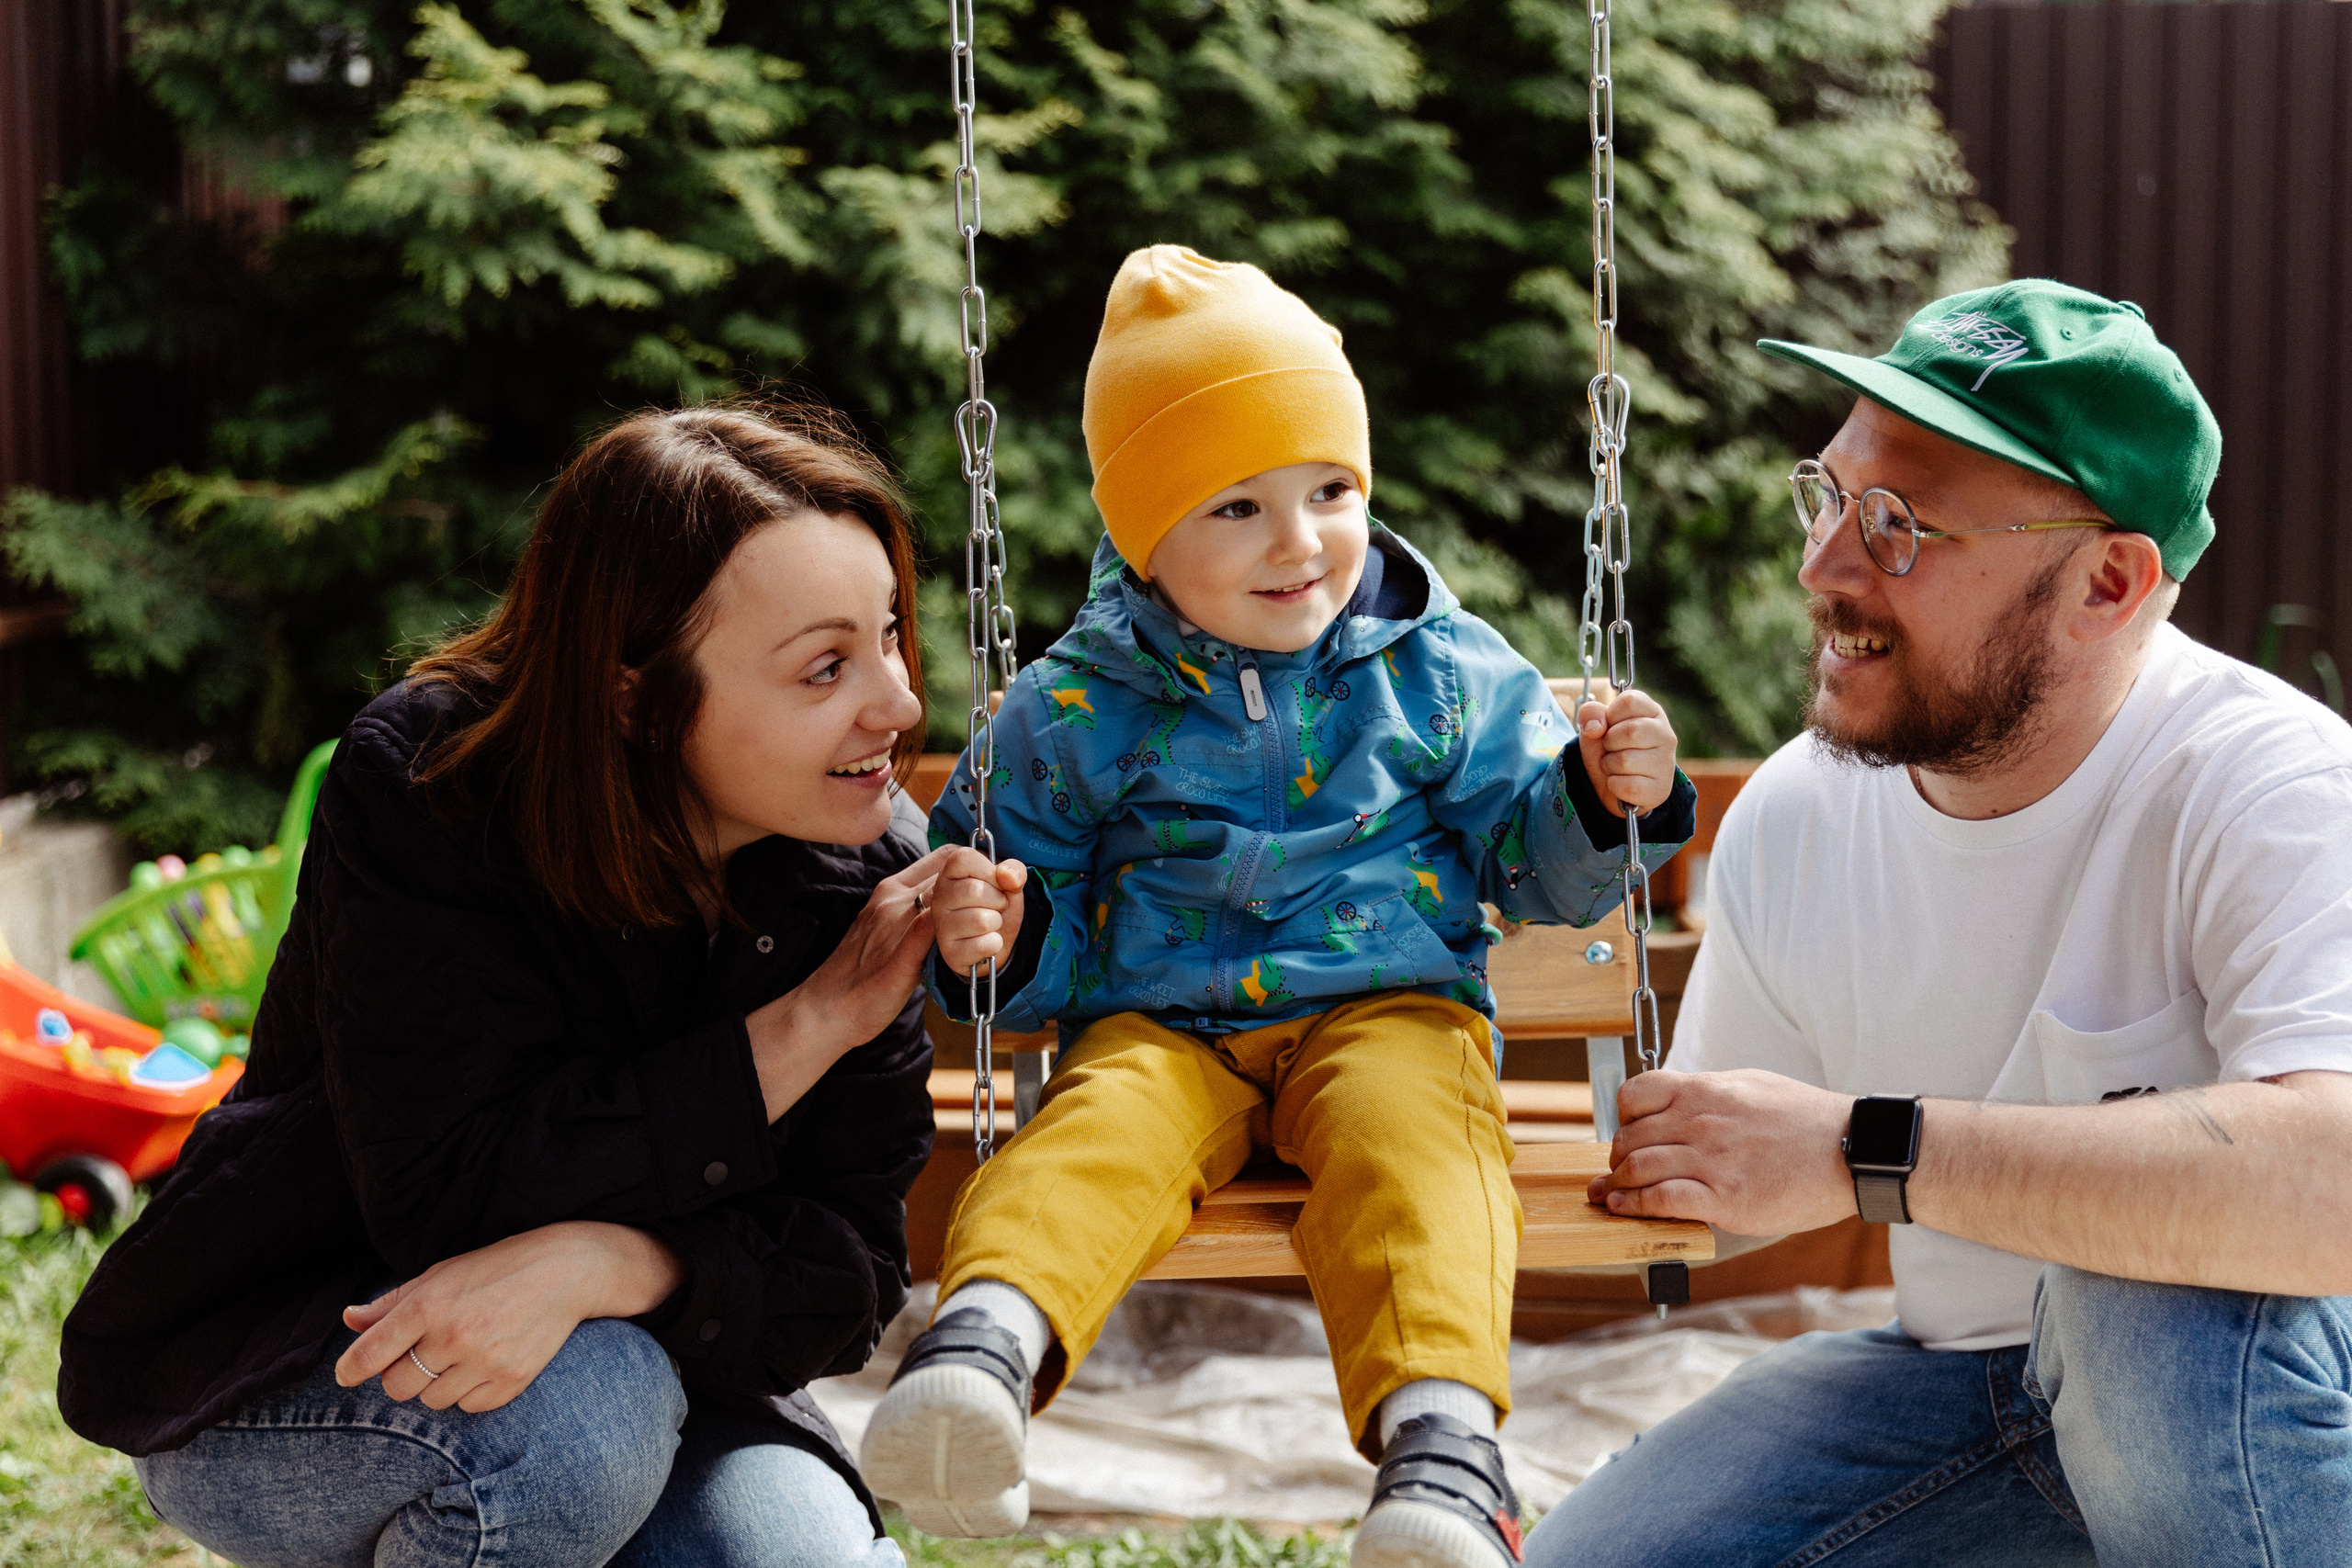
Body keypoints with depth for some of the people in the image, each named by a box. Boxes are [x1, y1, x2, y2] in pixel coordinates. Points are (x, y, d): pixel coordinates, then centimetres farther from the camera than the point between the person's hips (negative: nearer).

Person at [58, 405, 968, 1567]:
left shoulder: (862, 869, -11)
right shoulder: (423, 787, -22)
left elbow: (846, 1267, -15)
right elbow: (443, 1198, -29)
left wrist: (607, 1265, -37)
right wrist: (799, 1032, -27)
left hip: (625, 1357, 4)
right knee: (576, 1413, -35)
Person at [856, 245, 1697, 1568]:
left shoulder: (1445, 674, 9)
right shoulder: (1076, 710, 6)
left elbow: (1537, 865, 13)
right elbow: (1040, 919, 12)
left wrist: (1604, 799, -8)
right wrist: (994, 943, -12)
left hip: (1389, 1008, 0)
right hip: (1159, 1024, 0)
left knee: (1413, 1147, -34)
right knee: (1096, 1138, -33)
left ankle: (1440, 1427, -54)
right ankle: (989, 1337, -58)